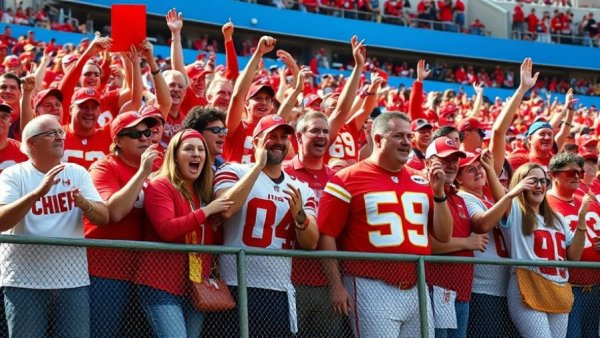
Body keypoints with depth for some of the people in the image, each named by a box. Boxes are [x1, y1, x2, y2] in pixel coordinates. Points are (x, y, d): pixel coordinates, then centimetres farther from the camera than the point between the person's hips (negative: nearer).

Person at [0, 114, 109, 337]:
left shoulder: (78, 173, 8)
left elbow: (104, 217, 0)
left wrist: (85, 205, -23)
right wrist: (38, 192, -30)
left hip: (73, 279, 3)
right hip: (25, 281, -3)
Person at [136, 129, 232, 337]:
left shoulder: (204, 192, 16)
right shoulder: (159, 187, -5)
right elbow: (167, 230, -20)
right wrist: (206, 210, -15)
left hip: (196, 288, 8)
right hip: (162, 287, -8)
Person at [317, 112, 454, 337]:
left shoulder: (421, 182, 15)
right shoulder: (347, 180, -2)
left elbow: (444, 236, 16)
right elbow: (326, 235, -5)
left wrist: (438, 192, 3)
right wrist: (336, 286, -11)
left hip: (418, 290, 6)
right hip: (372, 290, -6)